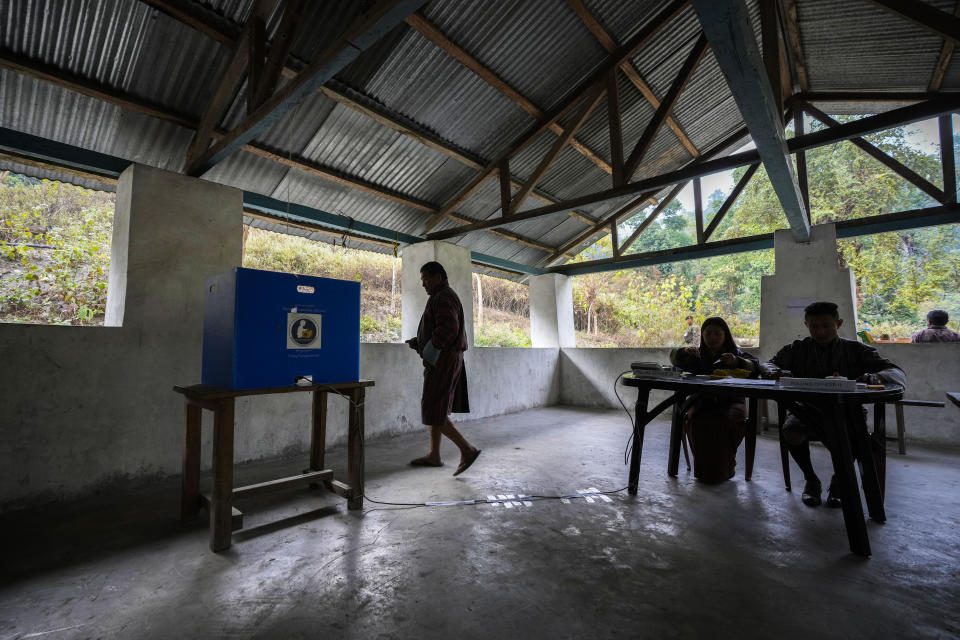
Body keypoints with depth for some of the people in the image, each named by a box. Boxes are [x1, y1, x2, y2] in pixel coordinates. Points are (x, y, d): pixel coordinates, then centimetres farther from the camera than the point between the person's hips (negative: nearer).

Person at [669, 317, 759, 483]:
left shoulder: (736, 353, 14)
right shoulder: (698, 356, 17)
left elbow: (754, 366, -6)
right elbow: (674, 358, 0)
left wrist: (736, 361, -27)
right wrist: (685, 351, -23)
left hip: (730, 401, -1)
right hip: (703, 400, 1)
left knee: (728, 421, -33)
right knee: (694, 419, -31)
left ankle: (724, 468, -14)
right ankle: (703, 469, -17)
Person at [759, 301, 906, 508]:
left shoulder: (855, 349, 5)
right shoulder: (797, 349, 7)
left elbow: (898, 374, -2)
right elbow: (766, 364, 7)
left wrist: (876, 376, -28)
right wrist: (772, 370, -21)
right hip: (808, 409, 1)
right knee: (791, 431, -32)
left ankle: (838, 479, 4)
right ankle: (811, 479, -2)